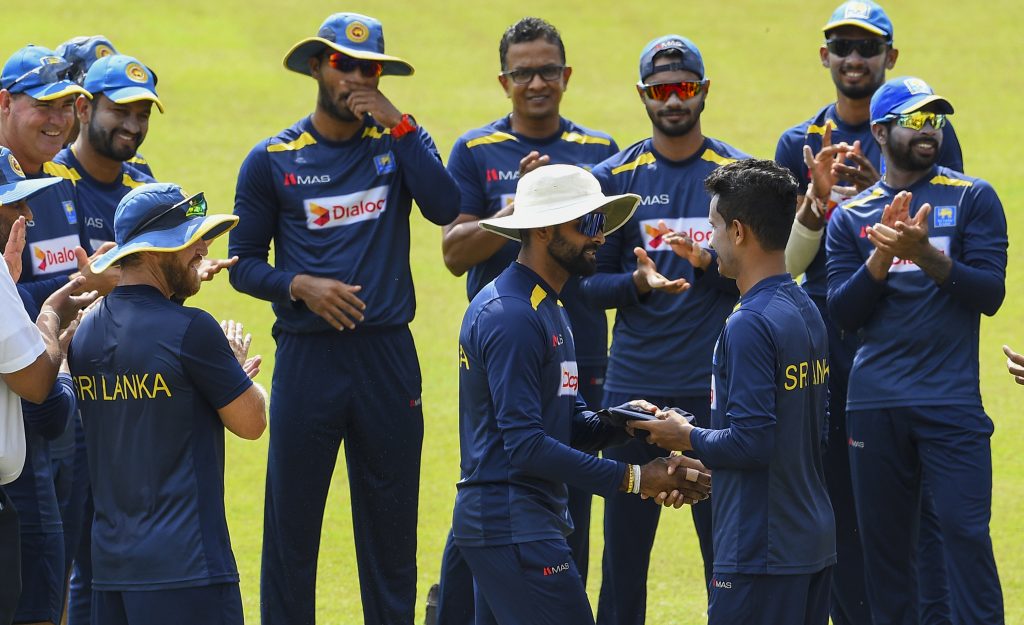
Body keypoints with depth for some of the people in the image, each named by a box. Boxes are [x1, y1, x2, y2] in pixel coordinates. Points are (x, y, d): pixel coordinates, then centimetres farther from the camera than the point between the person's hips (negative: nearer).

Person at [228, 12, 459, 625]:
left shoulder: (399, 143, 7)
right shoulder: (272, 161, 4)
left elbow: (445, 208, -11)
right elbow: (243, 262, 6)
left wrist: (399, 124, -12)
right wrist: (301, 286, -12)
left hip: (388, 356, 1)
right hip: (307, 359, -1)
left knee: (392, 524, 7)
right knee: (291, 523, -2)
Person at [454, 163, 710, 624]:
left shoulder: (548, 309, 18)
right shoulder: (511, 316, -16)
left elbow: (572, 422, 16)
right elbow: (526, 445, -22)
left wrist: (622, 423, -5)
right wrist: (632, 479, -20)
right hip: (514, 524, -11)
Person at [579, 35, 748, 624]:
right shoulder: (615, 177, 5)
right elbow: (592, 281, 5)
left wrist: (706, 264, -17)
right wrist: (639, 282, -15)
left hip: (716, 387, -1)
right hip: (634, 384, 1)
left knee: (723, 537, 1)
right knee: (625, 541, 4)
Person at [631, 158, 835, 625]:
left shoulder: (750, 324, -17)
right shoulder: (807, 313, 12)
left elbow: (752, 442, -22)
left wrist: (688, 438, -4)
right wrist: (707, 469, 20)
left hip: (761, 552, -9)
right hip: (814, 543, 9)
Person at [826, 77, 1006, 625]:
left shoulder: (972, 199, 6)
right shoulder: (850, 217, 12)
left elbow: (990, 293, -3)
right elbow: (842, 313, 3)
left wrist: (927, 256, -17)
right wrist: (882, 256, -12)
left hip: (951, 402, -3)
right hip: (875, 407, 3)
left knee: (966, 535, -11)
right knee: (883, 541, 6)